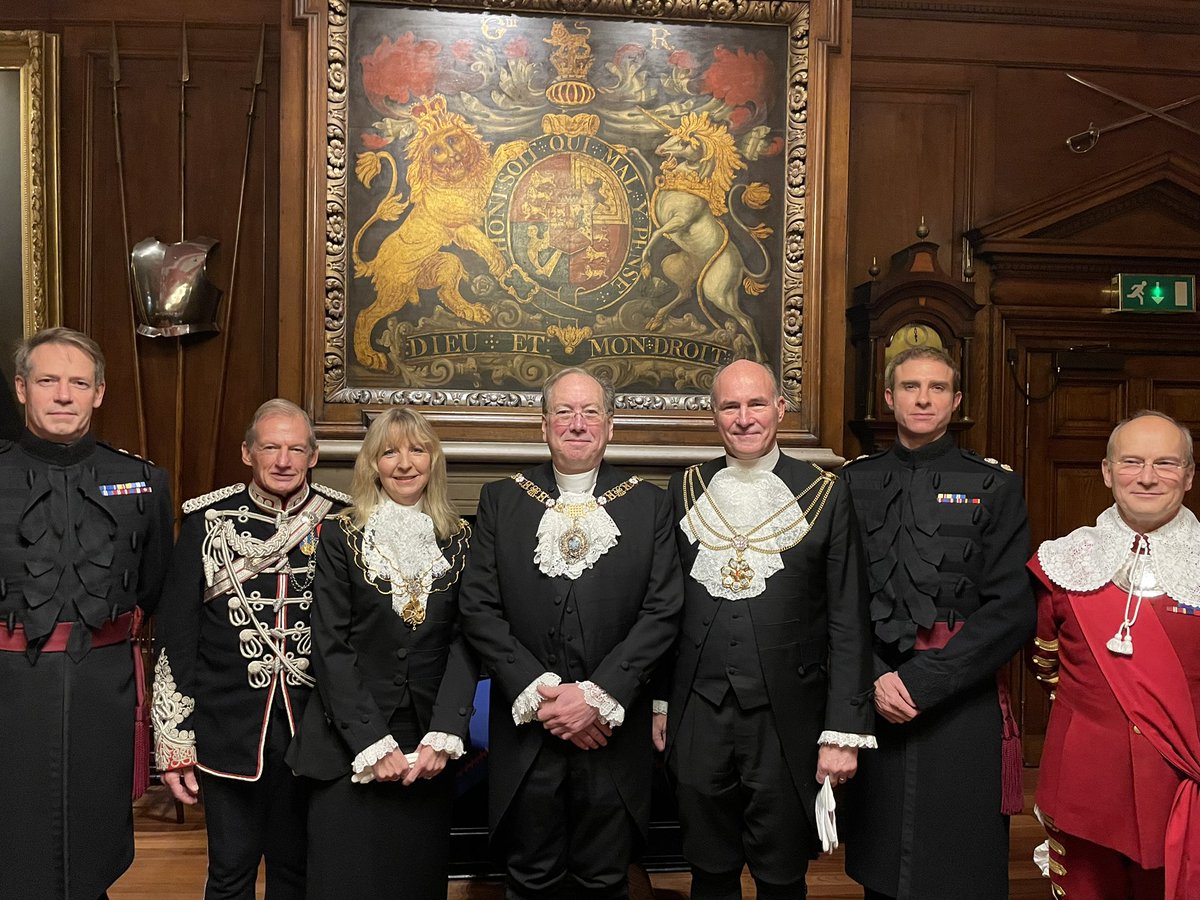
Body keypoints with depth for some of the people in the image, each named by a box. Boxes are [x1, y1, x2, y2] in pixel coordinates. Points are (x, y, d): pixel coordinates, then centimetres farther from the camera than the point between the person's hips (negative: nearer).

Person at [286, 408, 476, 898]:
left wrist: (442, 739, -12)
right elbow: (330, 648, -6)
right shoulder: (342, 536, -2)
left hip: (430, 752, 2)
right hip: (348, 748, -2)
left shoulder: (460, 540, 3)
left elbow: (465, 645, 0)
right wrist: (374, 745, -13)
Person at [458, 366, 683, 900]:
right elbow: (478, 608, -3)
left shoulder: (649, 505, 2)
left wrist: (599, 695, -14)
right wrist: (537, 694, -12)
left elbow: (662, 612, -5)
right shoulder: (501, 501, 3)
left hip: (613, 735, 0)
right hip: (526, 733, 0)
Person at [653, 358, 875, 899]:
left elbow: (848, 625, -4)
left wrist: (844, 731, -8)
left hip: (786, 718, -2)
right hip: (698, 715, 2)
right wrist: (660, 700, 10)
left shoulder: (826, 495, -4)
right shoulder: (685, 490, 4)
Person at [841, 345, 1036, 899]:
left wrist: (923, 682, -12)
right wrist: (874, 678, -10)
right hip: (873, 702, 2)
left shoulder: (995, 487, 1)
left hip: (961, 703, -2)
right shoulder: (856, 482, 7)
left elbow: (1012, 610, -7)